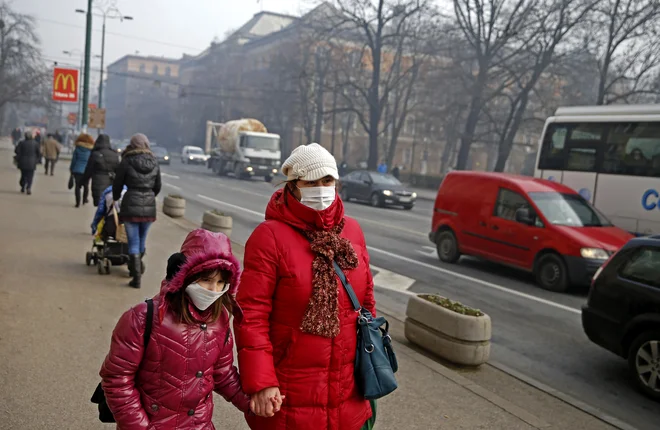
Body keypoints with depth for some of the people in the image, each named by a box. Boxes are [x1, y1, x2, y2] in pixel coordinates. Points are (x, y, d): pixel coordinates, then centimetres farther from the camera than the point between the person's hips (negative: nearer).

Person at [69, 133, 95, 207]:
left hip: (77, 170, 1)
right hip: (86, 171, -1)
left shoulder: (77, 149, 2)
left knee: (77, 186, 5)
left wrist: (71, 169, 12)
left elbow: (73, 159, 4)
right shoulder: (91, 150, -2)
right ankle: (85, 200, 29)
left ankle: (78, 202, 0)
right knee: (86, 186, 18)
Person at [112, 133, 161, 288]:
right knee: (142, 240, 18)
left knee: (133, 242, 2)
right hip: (149, 206, 3)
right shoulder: (154, 163, 4)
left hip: (131, 205, -3)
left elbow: (117, 184, 1)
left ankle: (136, 278, 0)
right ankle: (135, 269, 34)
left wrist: (115, 198, 21)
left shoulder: (127, 162, -6)